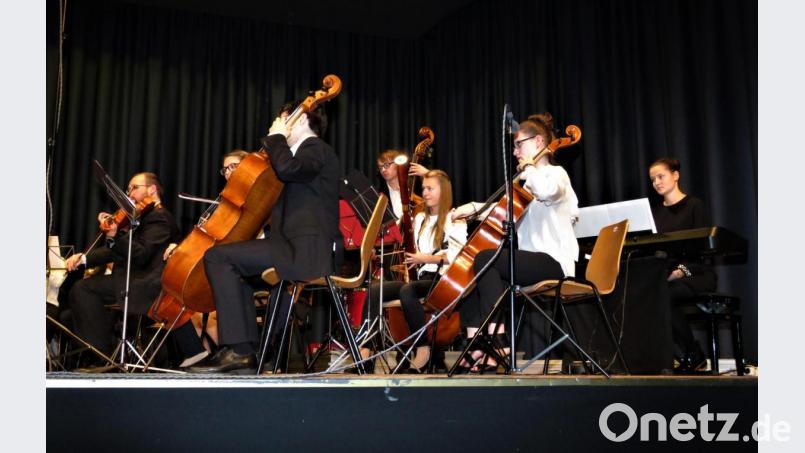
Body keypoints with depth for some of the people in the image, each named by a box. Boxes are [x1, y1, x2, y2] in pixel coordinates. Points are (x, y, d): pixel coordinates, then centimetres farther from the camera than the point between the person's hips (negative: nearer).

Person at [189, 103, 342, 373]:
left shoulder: (315, 148, -4)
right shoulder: (309, 151, 27)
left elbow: (287, 168, -25)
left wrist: (276, 136, -8)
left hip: (305, 251, -11)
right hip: (303, 250, 11)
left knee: (217, 257, -16)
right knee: (237, 263, 28)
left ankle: (237, 350, -18)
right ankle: (254, 352, 22)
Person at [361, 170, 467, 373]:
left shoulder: (454, 219, 1)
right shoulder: (420, 219, 23)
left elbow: (459, 254, -12)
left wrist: (427, 258, -16)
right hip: (420, 277, 7)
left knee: (407, 291, -36)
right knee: (375, 290, -16)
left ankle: (423, 348, -27)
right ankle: (366, 347, -22)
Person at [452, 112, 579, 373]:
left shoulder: (556, 173, -3)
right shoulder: (532, 182, 24)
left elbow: (546, 191, -29)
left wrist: (529, 168, -10)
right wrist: (475, 208, 11)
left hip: (554, 261, -9)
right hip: (531, 261, 9)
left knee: (485, 258, -29)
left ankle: (497, 336, -29)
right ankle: (475, 350, -14)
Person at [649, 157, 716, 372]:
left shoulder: (694, 205, 2)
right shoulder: (655, 211, 17)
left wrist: (683, 270, -24)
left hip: (698, 273, -4)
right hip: (666, 274, 4)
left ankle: (693, 355, -16)